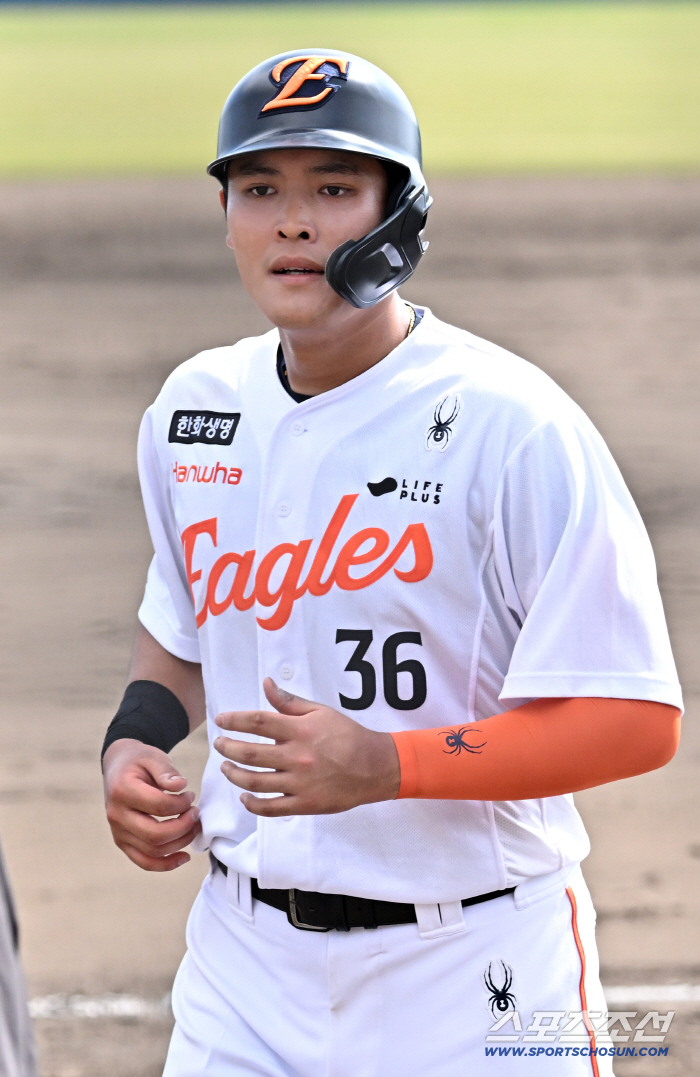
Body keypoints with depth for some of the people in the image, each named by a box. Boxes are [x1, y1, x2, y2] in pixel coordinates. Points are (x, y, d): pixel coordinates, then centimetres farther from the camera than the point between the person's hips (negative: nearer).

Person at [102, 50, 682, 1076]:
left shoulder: (512, 426, -14)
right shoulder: (194, 410, 6)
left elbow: (637, 720, -18)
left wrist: (386, 766, -27)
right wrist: (132, 740, 3)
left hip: (468, 981, -5)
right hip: (246, 955, 5)